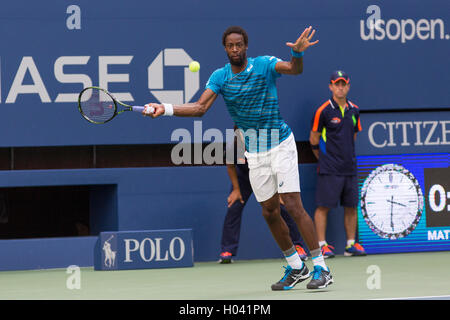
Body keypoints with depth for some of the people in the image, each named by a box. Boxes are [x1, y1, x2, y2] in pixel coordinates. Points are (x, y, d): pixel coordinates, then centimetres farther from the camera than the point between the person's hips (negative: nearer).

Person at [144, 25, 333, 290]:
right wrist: (165, 109, -21)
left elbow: (294, 69, -25)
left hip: (280, 144, -5)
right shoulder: (220, 77, -1)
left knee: (293, 205, -13)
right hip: (254, 153, 5)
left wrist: (298, 53, -48)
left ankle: (321, 267, -9)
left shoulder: (264, 65, -10)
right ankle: (296, 267, 22)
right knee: (270, 211, 7)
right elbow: (200, 107, -8)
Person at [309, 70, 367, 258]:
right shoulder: (323, 111, -7)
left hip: (350, 168, 5)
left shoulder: (354, 110, 9)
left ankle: (351, 244, 13)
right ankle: (322, 245, -2)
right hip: (329, 170, -5)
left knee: (351, 206, 7)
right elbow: (314, 139, 0)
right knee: (323, 206, -5)